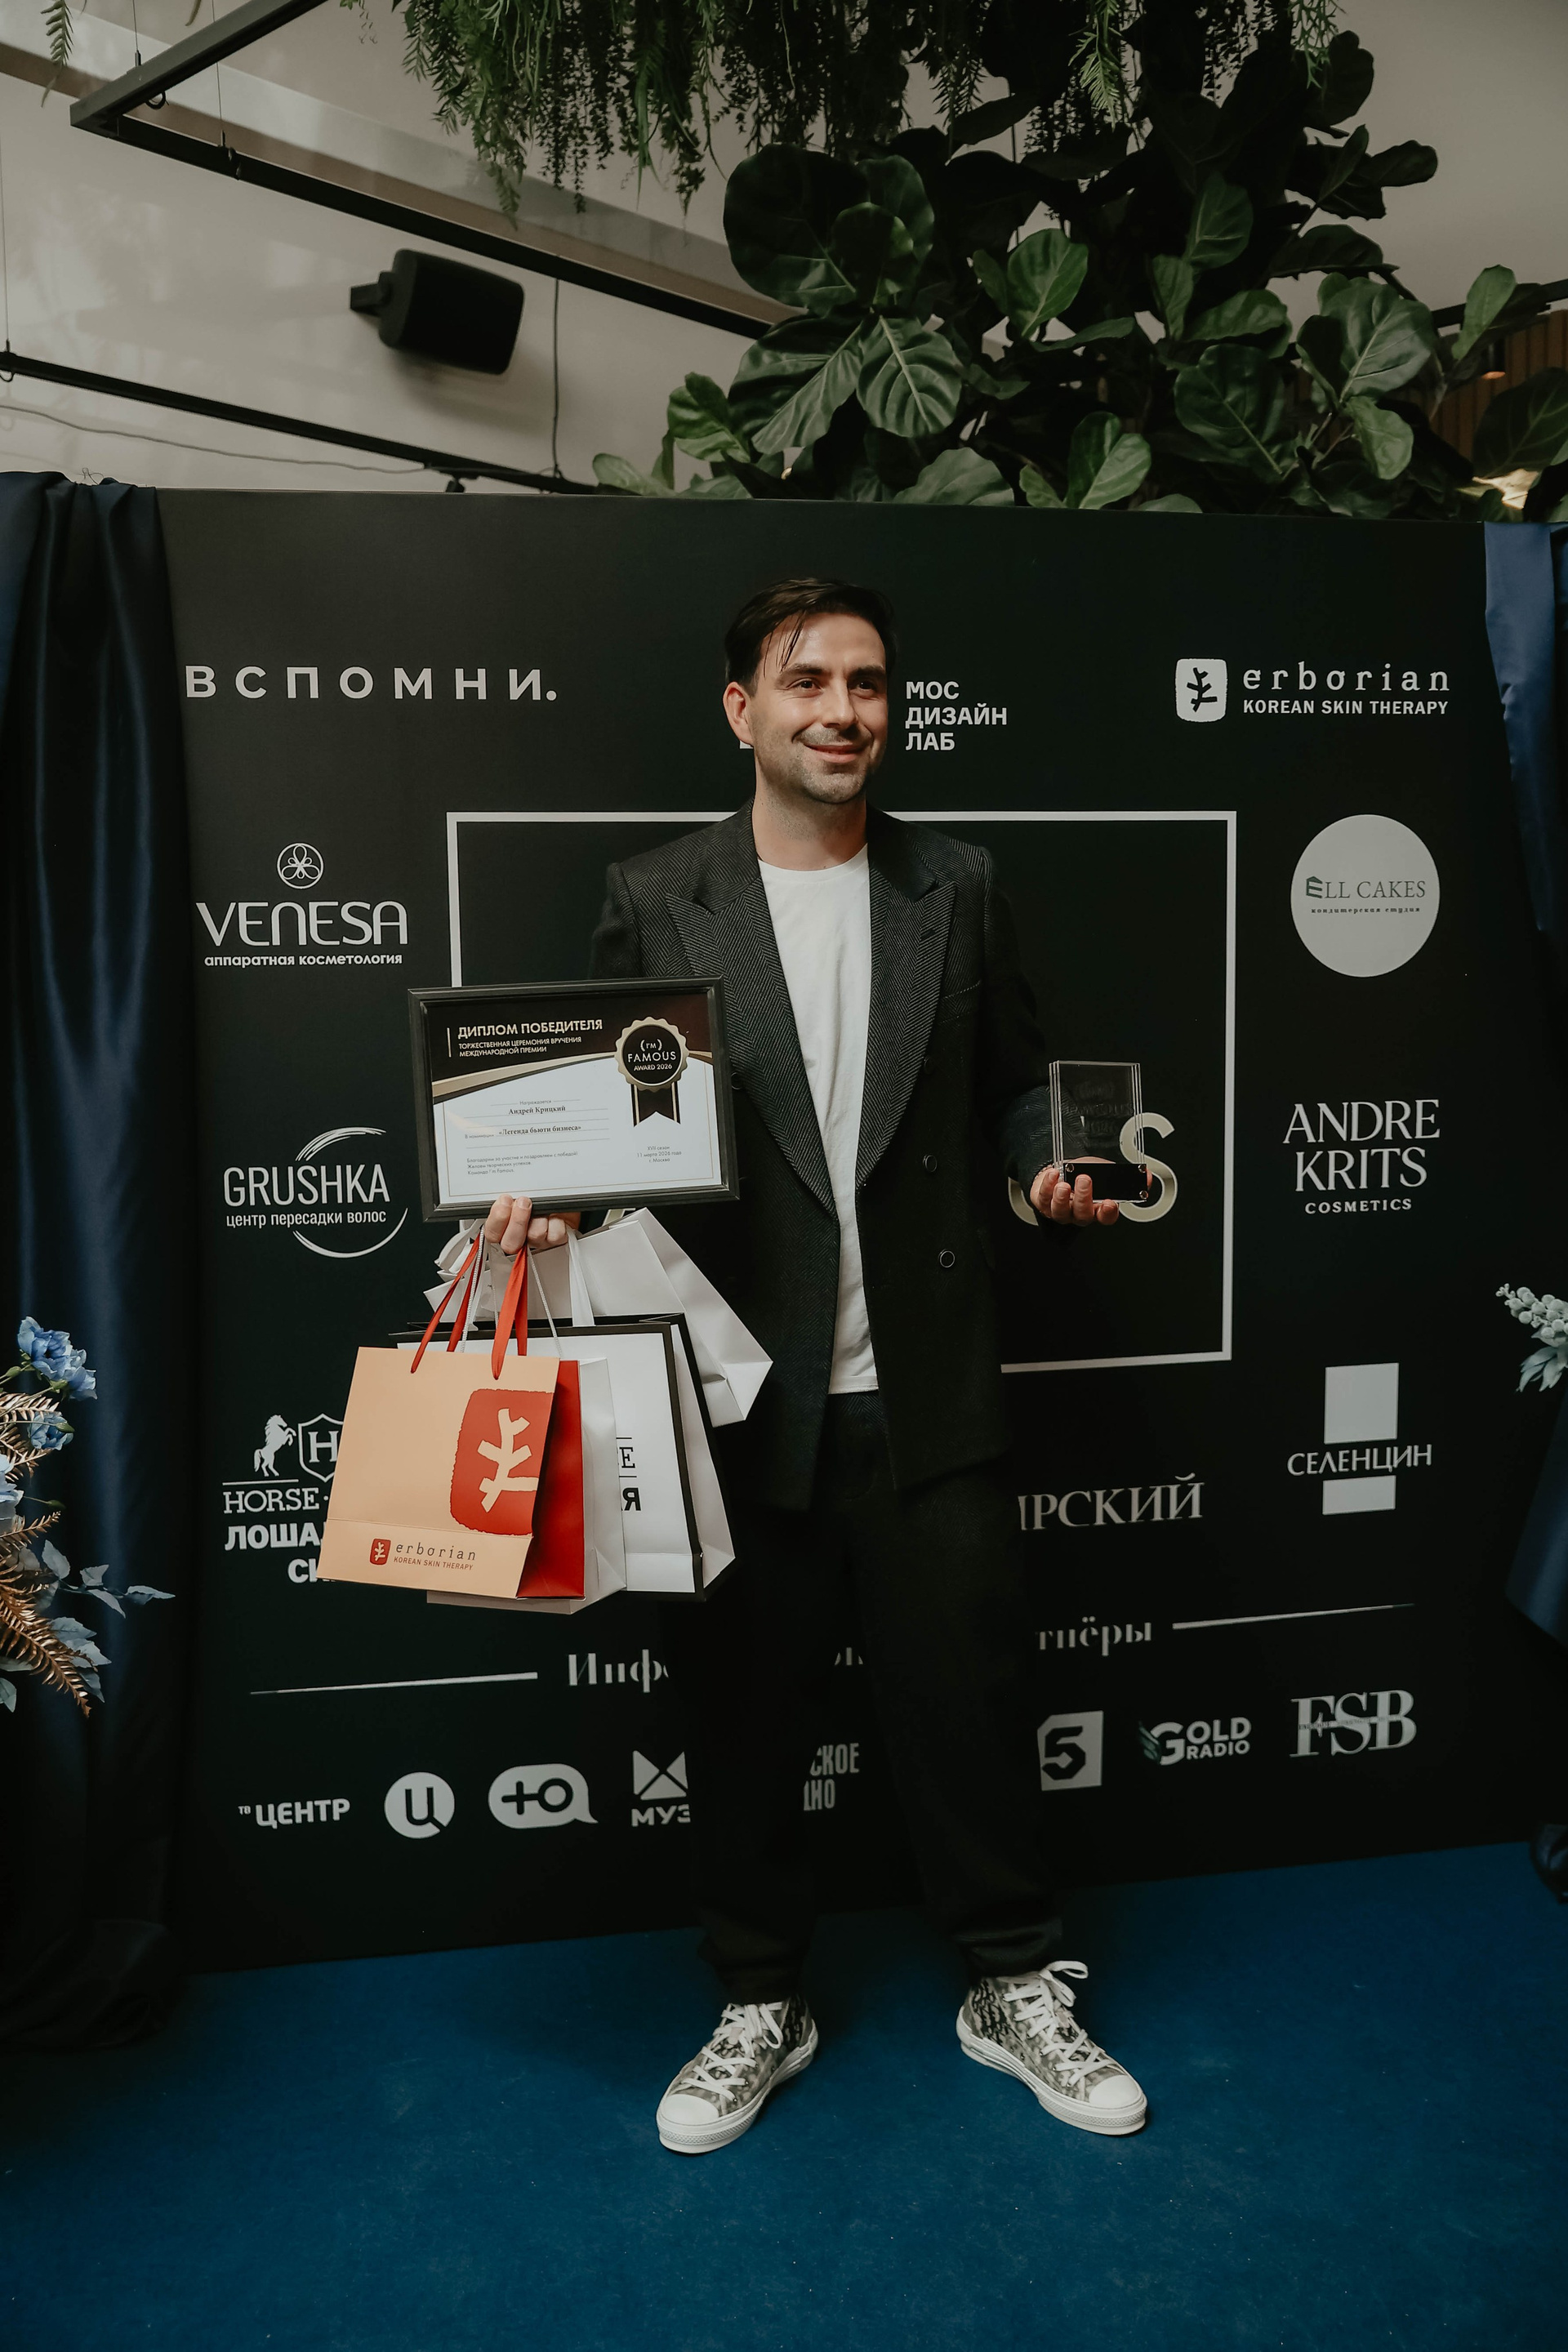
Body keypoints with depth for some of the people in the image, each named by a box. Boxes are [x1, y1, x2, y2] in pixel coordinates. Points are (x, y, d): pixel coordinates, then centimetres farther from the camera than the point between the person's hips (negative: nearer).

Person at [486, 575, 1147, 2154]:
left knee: (969, 1694, 11)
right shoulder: (655, 902, 2)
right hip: (737, 1395, 0)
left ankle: (1015, 1991, 35)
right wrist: (544, 1194, -15)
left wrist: (1051, 1168, -8)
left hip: (925, 1391, 1)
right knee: (740, 1714, 13)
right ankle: (760, 2006, 36)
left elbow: (1014, 1083, 12)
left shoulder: (954, 891, 7)